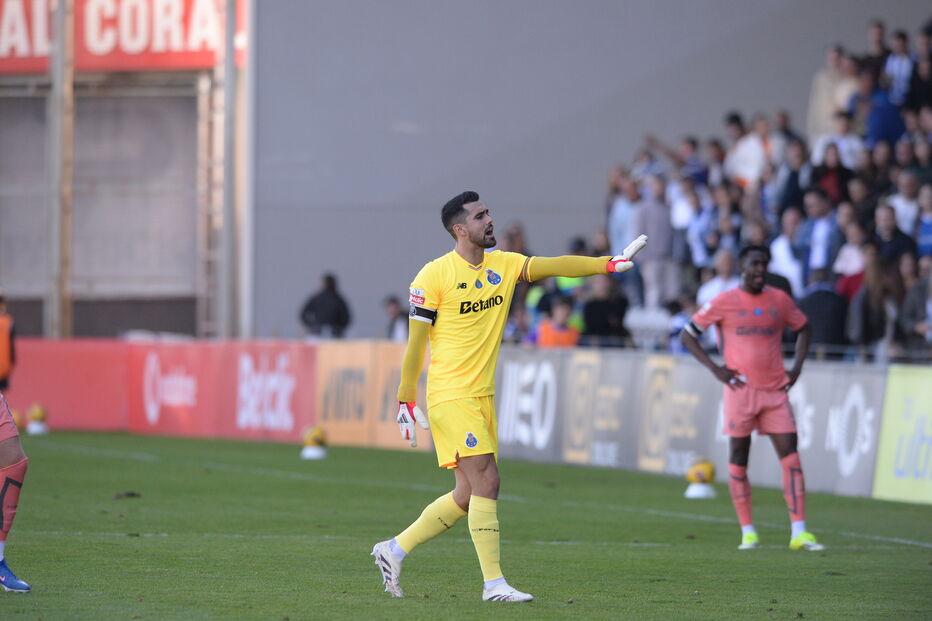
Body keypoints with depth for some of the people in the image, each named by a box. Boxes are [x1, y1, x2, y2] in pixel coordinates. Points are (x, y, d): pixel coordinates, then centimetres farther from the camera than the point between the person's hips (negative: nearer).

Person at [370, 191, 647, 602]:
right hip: (450, 395, -7)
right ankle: (494, 583, -9)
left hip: (483, 397, 7)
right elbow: (416, 341, -6)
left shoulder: (503, 265, 9)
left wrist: (608, 263, -14)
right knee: (485, 482, -13)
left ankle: (395, 549, 23)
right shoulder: (434, 276, -9)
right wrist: (406, 401, -4)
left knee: (468, 496, 9)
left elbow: (552, 266, -1)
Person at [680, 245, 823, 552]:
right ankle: (748, 532, 9)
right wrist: (714, 368, -5)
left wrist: (796, 367, 10)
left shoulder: (780, 300, 8)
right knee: (738, 459, 1)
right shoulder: (724, 302, 0)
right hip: (741, 389, -2)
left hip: (775, 390, 2)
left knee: (790, 456, -7)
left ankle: (799, 532, -9)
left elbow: (803, 329, 24)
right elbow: (688, 335, 5)